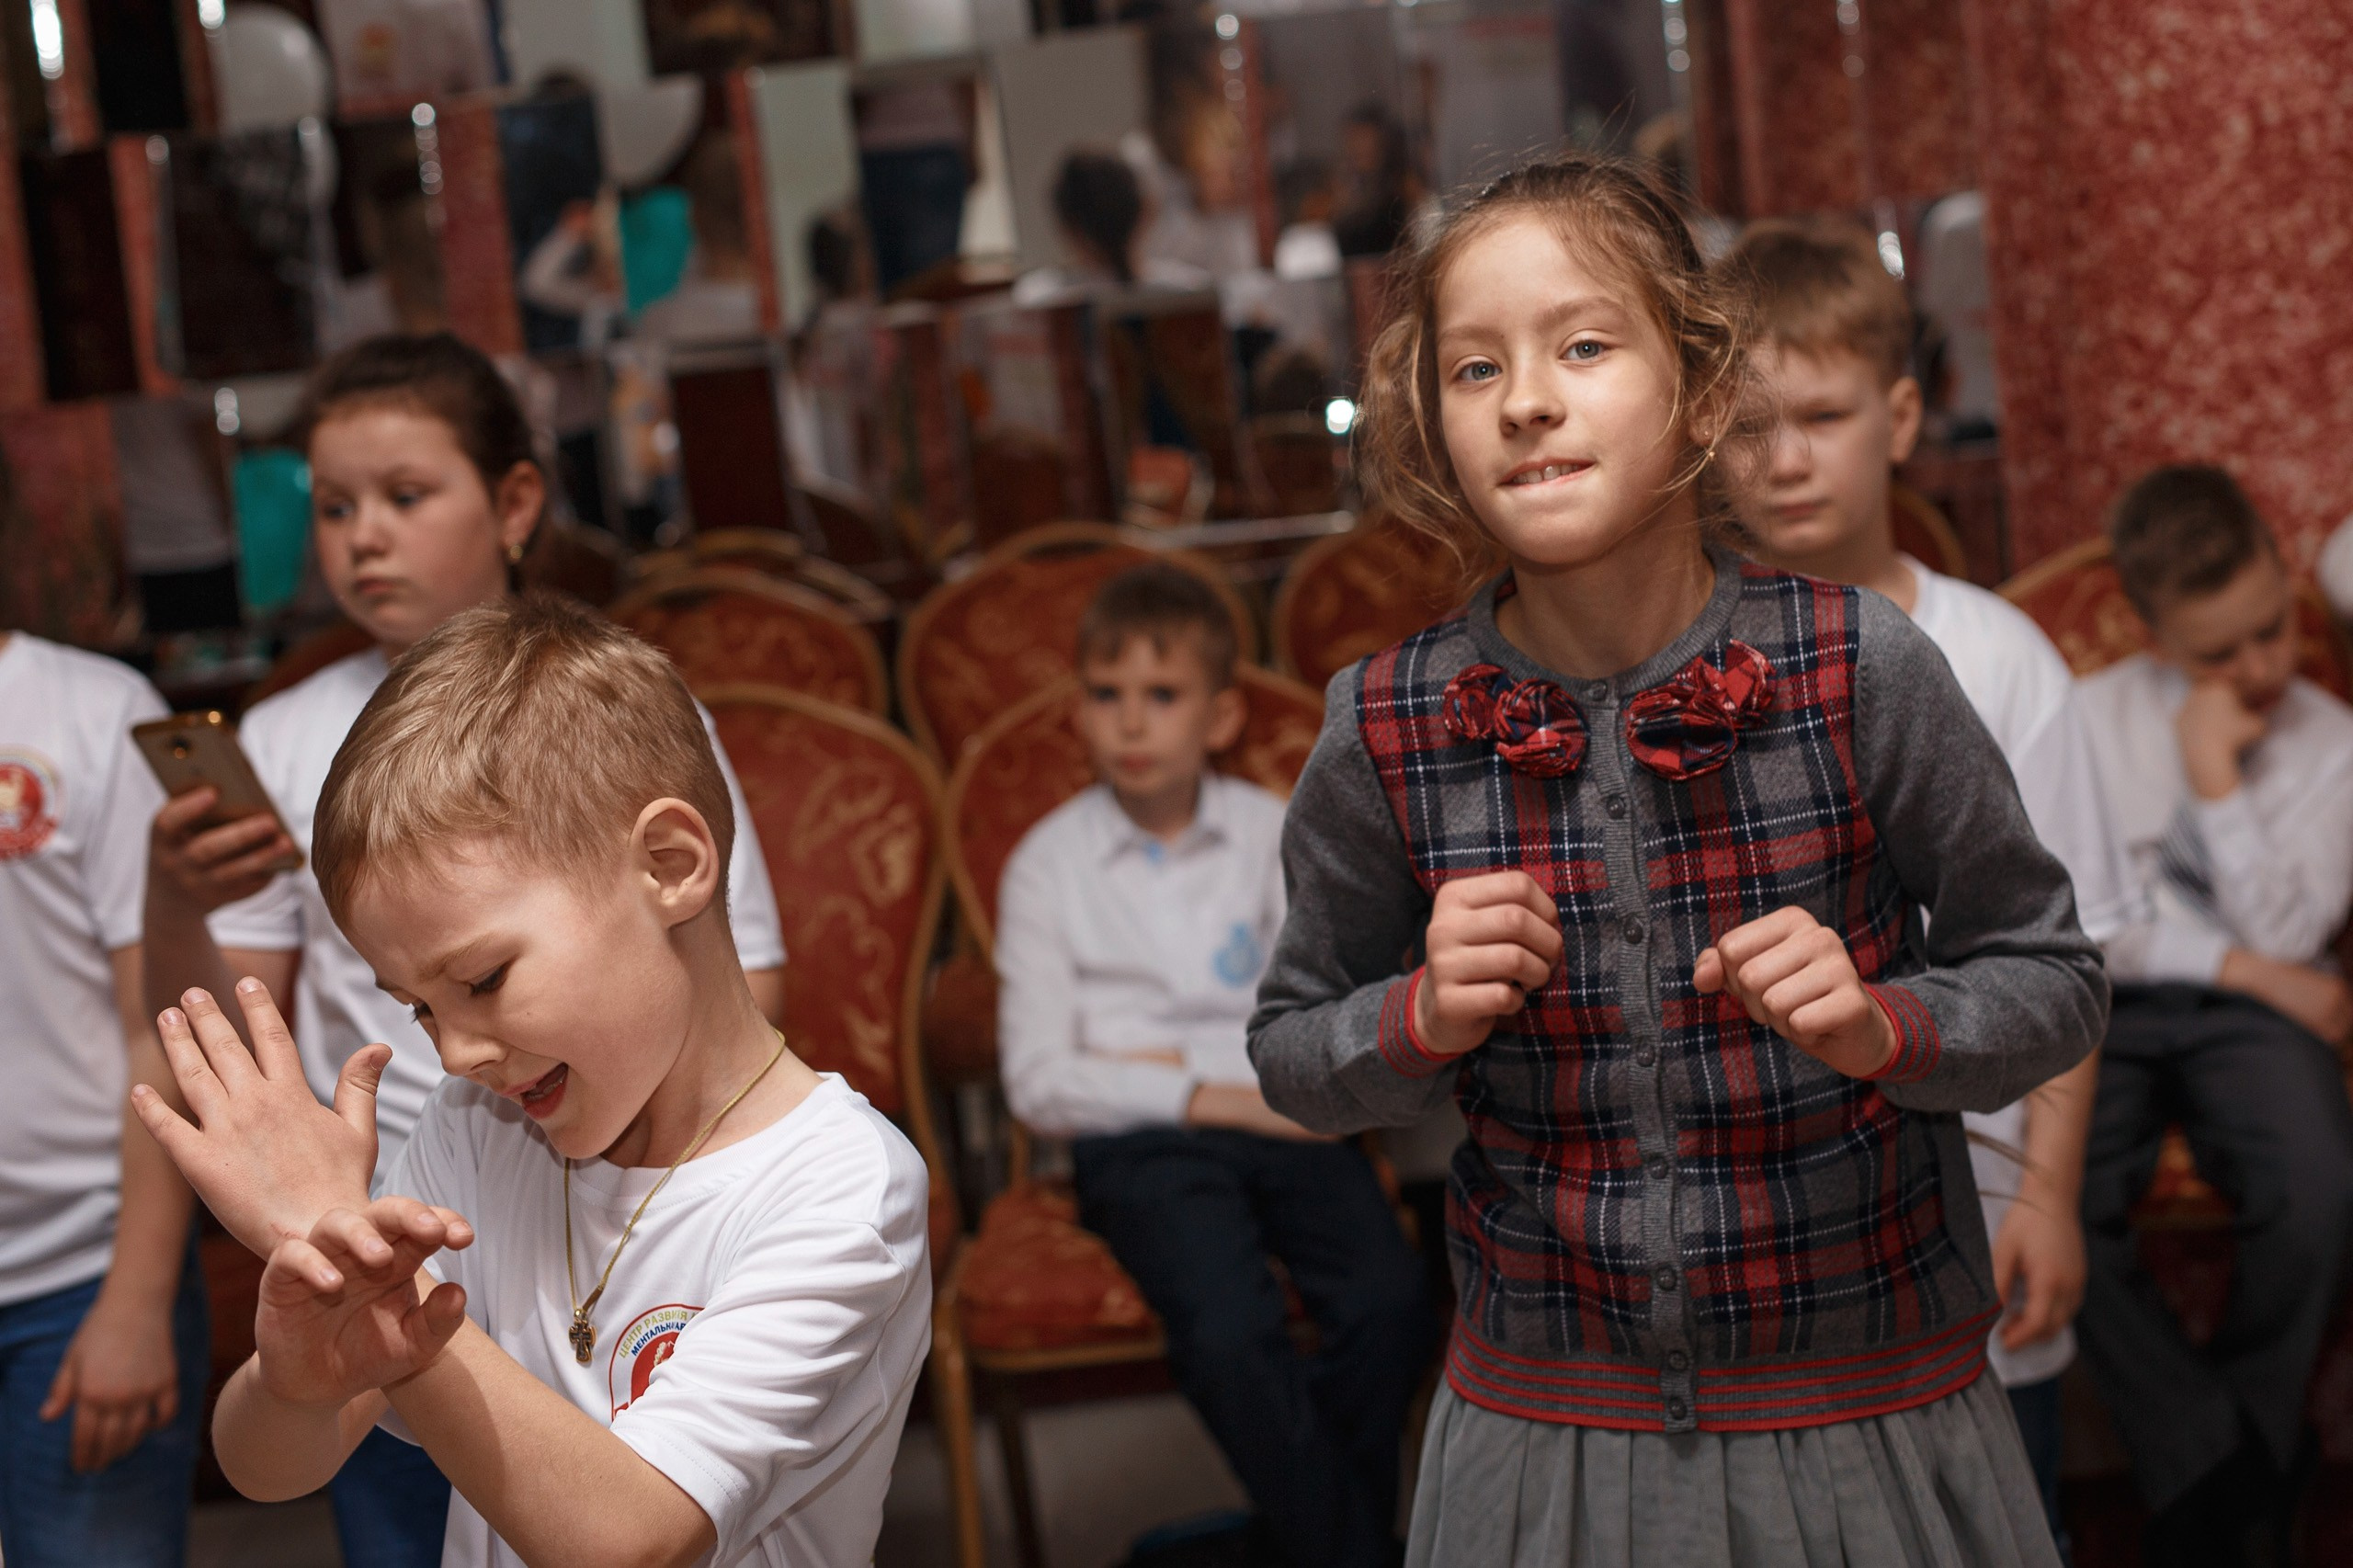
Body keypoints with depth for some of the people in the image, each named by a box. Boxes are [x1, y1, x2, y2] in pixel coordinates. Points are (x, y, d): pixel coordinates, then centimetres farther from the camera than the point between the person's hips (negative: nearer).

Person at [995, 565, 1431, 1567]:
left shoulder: (1273, 835, 11)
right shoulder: (1049, 866, 5)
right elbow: (1039, 1082, -2)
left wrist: (1180, 1059, -7)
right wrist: (1212, 1099, -9)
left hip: (1278, 1112, 2)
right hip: (1142, 1144, -2)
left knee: (1389, 1301, -24)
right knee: (1227, 1334, -30)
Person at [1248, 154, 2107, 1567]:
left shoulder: (1865, 671, -13)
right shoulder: (1383, 732, -9)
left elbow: (2053, 982, -2)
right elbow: (1291, 1052, 5)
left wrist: (1883, 1026, -21)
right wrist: (1425, 1020, -16)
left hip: (1869, 1420, -1)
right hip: (1543, 1433, 1)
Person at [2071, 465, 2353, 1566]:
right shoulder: (2094, 717, 3)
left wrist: (2218, 778, -12)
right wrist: (2244, 965, -8)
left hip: (2254, 1019, 0)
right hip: (2112, 1010, 0)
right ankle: (2212, 1468, -15)